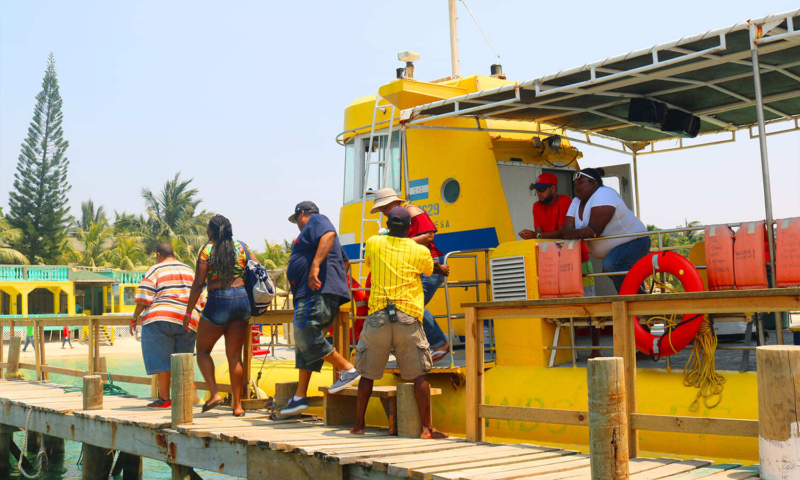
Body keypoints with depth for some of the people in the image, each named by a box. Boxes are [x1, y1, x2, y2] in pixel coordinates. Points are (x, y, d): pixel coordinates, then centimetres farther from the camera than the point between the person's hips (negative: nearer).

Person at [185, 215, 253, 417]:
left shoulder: (207, 250, -1)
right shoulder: (242, 247, 10)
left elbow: (198, 285, -5)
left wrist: (188, 312, 0)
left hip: (218, 302, -4)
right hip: (243, 300, 4)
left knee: (203, 349, 14)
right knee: (234, 355, 8)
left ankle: (214, 393, -3)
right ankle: (237, 405, 6)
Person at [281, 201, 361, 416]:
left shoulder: (316, 221, 3)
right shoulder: (313, 230, 33)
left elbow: (329, 234, -21)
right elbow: (344, 261, 38)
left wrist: (315, 266, -30)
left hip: (317, 292, -11)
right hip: (311, 294, 11)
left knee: (306, 335, -19)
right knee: (304, 342, 7)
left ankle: (348, 369, -14)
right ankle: (300, 397, 7)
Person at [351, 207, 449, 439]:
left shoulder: (374, 243, 7)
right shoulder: (420, 251, 3)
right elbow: (430, 270, 23)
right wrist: (443, 269, 46)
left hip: (378, 315, 2)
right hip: (408, 318, -2)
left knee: (368, 373, 12)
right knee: (419, 374, 3)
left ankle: (359, 425, 19)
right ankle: (427, 428, 2)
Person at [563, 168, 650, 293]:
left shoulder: (604, 194, -21)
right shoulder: (576, 202, 3)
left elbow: (594, 230, -29)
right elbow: (567, 231, -11)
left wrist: (574, 234, -13)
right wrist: (580, 232, -33)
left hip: (634, 242, -10)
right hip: (613, 249, 10)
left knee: (611, 265, -33)